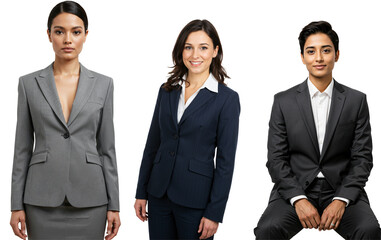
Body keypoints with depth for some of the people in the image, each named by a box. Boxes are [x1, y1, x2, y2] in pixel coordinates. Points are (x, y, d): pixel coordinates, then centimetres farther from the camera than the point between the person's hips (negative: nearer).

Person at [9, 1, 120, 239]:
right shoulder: (29, 83, 3)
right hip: (43, 199, 0)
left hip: (89, 200, 0)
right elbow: (23, 148, 5)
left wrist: (113, 205, 1)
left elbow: (107, 148, 5)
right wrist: (17, 204, 1)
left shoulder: (103, 84, 4)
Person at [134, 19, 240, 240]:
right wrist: (141, 193, 8)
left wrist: (214, 213, -11)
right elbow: (153, 144, 11)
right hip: (159, 194, 4)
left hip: (195, 199, -4)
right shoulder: (167, 91, 7)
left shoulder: (227, 98, -7)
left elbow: (225, 161, -8)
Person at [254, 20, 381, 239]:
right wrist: (299, 199, -13)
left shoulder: (357, 100, 7)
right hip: (294, 190, 0)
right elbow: (276, 159, 2)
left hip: (342, 190, 1)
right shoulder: (283, 102, 5)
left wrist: (341, 200, -12)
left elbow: (362, 158, 3)